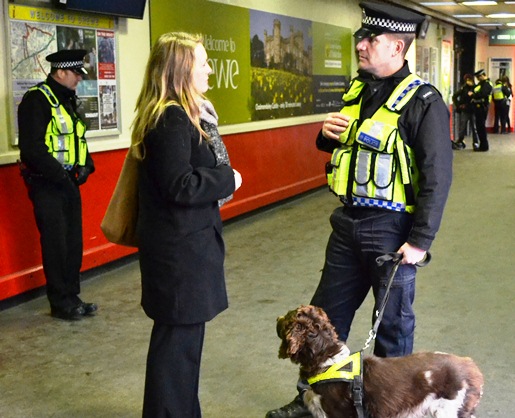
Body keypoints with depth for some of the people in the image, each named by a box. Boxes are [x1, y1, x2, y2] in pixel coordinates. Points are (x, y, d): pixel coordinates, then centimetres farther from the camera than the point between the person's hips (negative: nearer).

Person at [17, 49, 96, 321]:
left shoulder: (69, 100, 14)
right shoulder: (37, 100, -14)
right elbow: (32, 148, -20)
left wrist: (85, 165, 4)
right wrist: (60, 175, -18)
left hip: (68, 183, 8)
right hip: (46, 184, -8)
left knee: (74, 241, 11)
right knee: (55, 244, -1)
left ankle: (72, 297, 23)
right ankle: (60, 303, 10)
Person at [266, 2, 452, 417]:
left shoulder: (423, 102, -15)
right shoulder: (357, 90, 8)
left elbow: (438, 177, -17)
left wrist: (420, 240, -19)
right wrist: (328, 134, -1)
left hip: (391, 229, -7)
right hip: (348, 222, 7)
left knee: (392, 323, 9)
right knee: (326, 313, 15)